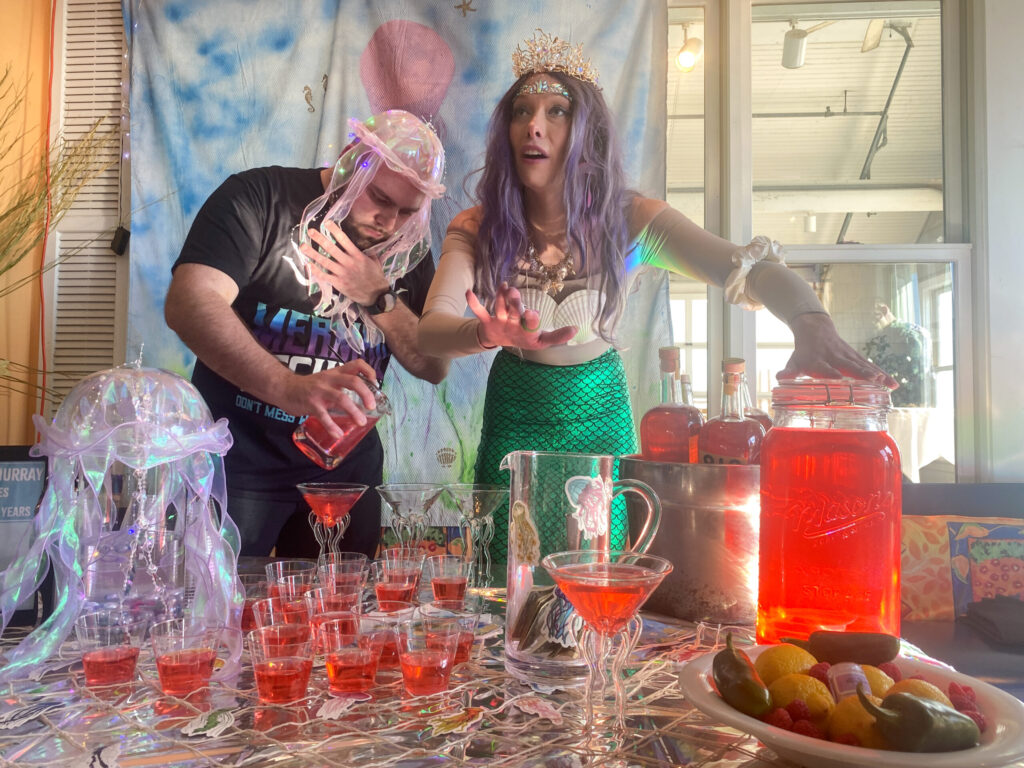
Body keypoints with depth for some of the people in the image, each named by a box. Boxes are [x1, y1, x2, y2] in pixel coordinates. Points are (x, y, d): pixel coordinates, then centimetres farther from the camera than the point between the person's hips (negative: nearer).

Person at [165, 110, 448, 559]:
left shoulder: (407, 248, 5)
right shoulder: (262, 198, -9)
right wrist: (287, 388, -39)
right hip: (239, 459, -4)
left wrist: (381, 299, -14)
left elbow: (434, 367, 3)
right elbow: (188, 304, -24)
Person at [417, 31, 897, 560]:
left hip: (599, 416, 0)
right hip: (515, 418, 0)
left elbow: (750, 266, -25)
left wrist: (813, 325, -46)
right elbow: (430, 332, -27)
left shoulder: (628, 220, -16)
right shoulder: (476, 230, -14)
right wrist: (487, 333, -50)